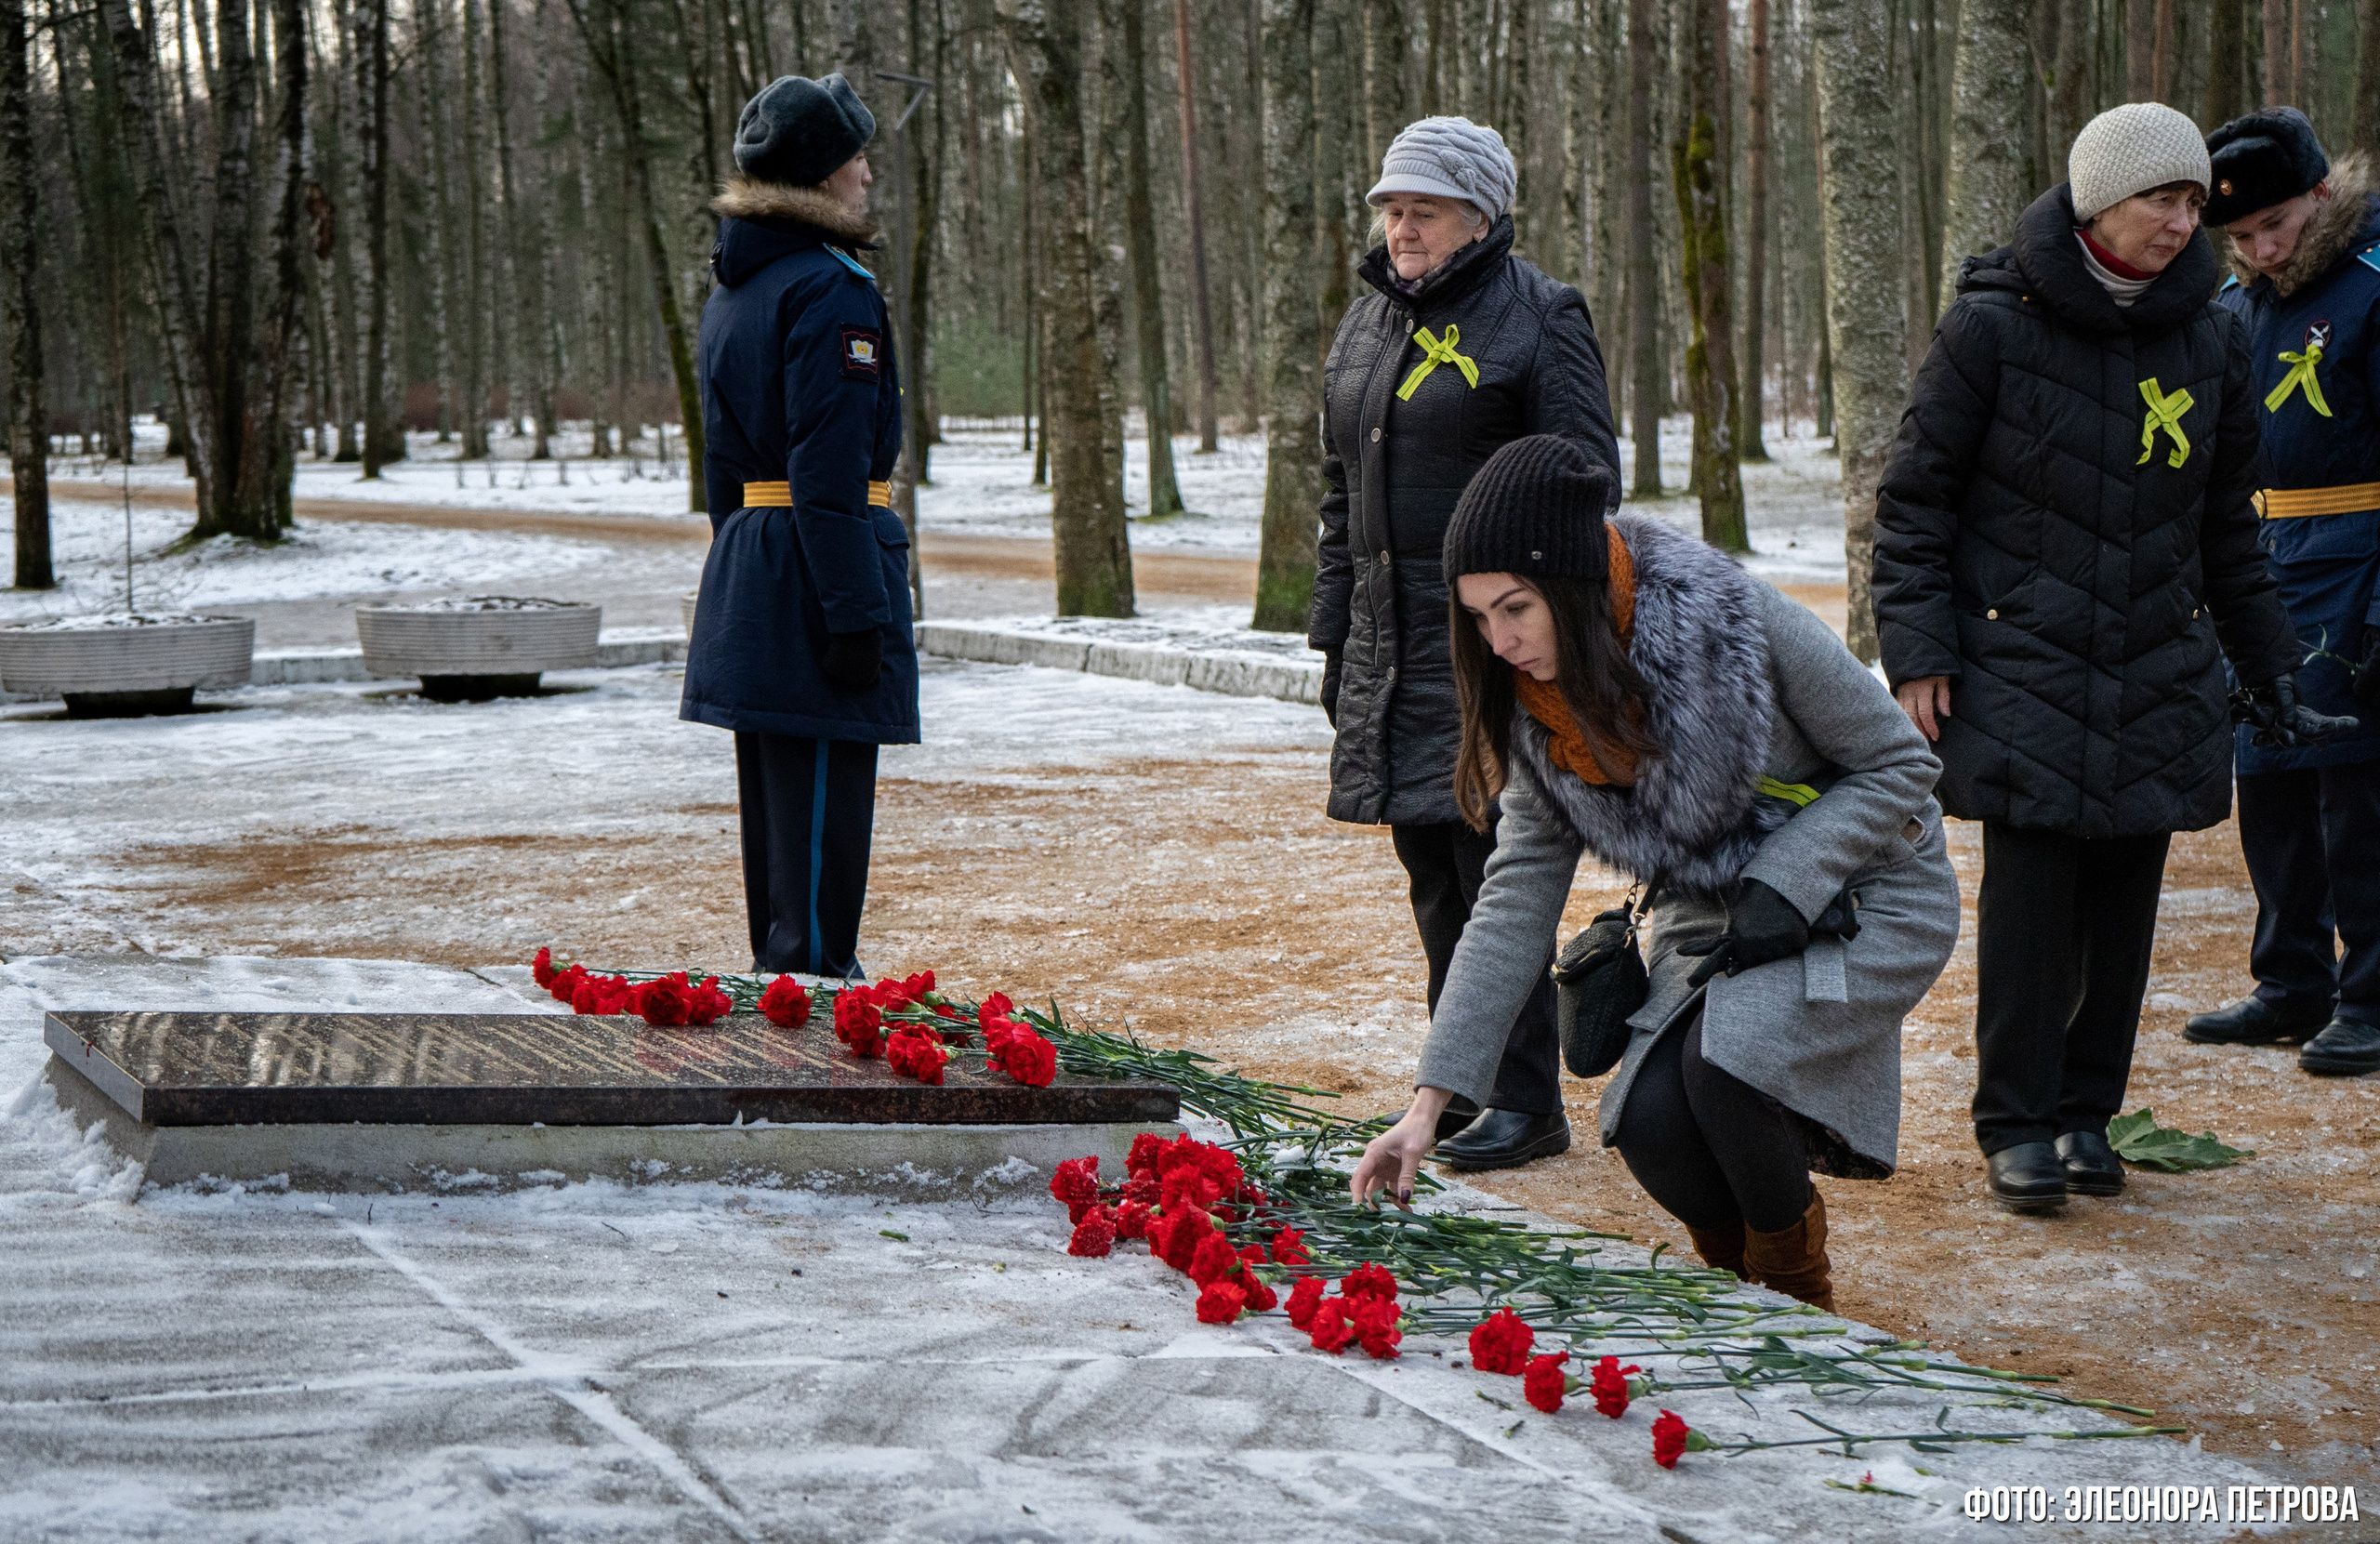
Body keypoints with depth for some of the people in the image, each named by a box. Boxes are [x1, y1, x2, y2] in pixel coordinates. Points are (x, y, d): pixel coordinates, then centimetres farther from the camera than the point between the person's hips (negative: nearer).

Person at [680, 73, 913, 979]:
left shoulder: (732, 291, 15)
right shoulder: (830, 292, -15)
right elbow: (831, 475, -20)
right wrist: (856, 616, -20)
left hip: (745, 569, 10)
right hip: (814, 573, -10)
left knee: (779, 802, 17)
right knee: (824, 810, -5)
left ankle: (780, 973, 26)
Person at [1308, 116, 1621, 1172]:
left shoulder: (1538, 321, -6)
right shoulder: (1369, 323, 16)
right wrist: (1333, 632, 18)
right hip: (1391, 641, 7)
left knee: (1496, 862, -8)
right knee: (1431, 871, 10)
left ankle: (1525, 1101, -3)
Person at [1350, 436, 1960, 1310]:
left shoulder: (1740, 624, -25)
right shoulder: (1540, 708, -8)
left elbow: (1898, 765, -13)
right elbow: (1517, 902, -6)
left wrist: (1781, 894, -23)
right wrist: (1428, 1104, -12)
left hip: (1860, 901, -5)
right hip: (1711, 917, 5)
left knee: (1726, 1062, -30)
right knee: (1648, 1123, -20)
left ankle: (1799, 1296, -4)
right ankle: (1741, 1295, 10)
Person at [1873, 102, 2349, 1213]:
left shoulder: (2208, 337, 6)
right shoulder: (1993, 324, -7)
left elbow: (2227, 525, 17)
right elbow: (1916, 497, -2)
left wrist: (2269, 669, 17)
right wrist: (1918, 651, -9)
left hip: (2157, 680, 4)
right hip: (2023, 662, -4)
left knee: (2124, 903, 4)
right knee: (2029, 899, -8)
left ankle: (2086, 1112, 16)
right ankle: (2016, 1126, 2)